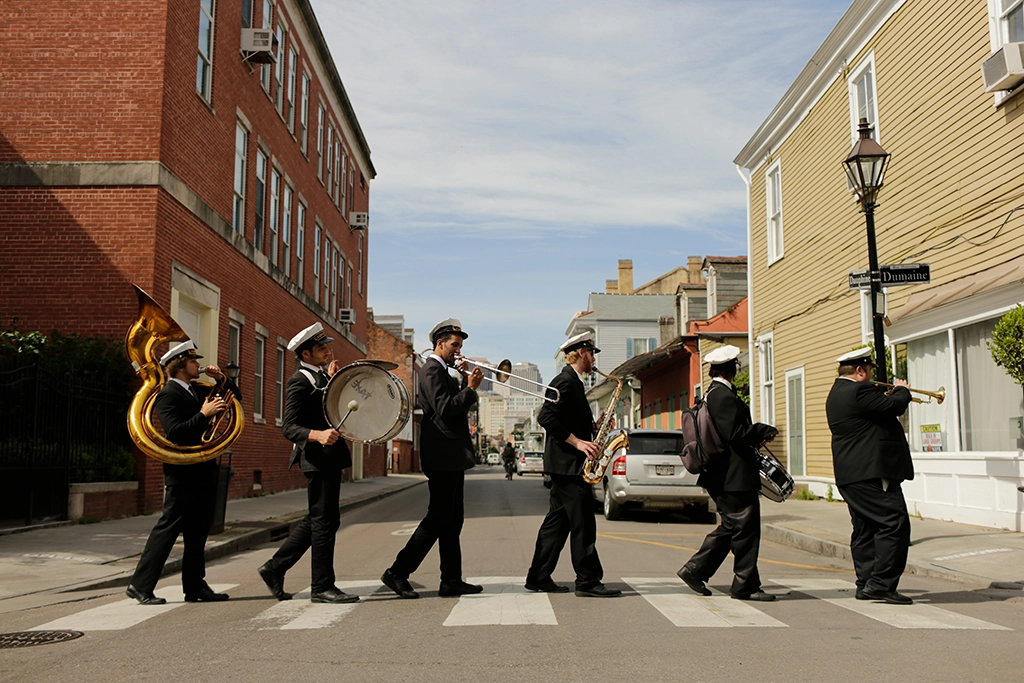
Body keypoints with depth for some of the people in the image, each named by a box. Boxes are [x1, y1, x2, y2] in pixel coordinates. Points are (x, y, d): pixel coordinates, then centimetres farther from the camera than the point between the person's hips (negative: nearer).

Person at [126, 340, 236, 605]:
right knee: (168, 526, -5)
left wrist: (222, 380, 5)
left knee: (198, 532, 11)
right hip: (182, 471, -9)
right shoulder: (168, 395, -11)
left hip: (203, 471, 9)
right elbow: (174, 432, -24)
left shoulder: (198, 390, 14)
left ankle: (195, 586, 18)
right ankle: (140, 585, 3)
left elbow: (235, 397, 22)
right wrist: (204, 415, -26)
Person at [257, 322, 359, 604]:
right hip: (317, 457, -10)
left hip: (330, 456, 10)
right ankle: (322, 587, 6)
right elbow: (289, 428, -19)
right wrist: (319, 435, -34)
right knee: (324, 520, -3)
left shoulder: (322, 376, 16)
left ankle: (275, 568, 25)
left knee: (317, 520, 16)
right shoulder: (300, 382, -13)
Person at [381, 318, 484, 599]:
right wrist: (470, 388, -18)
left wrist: (465, 381, 6)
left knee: (452, 520, 9)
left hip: (453, 455, 10)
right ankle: (397, 572, -1)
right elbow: (444, 409, -22)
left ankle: (451, 580, 13)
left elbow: (458, 406, 17)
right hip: (442, 455, -10)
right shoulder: (432, 370, -11)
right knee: (438, 518, -8)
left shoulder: (446, 371, 19)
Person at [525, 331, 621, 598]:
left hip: (566, 465, 10)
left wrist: (595, 426, 9)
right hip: (567, 464, -10)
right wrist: (578, 442, -24)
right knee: (582, 523, -7)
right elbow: (546, 417, -23)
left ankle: (538, 578, 16)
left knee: (557, 521, 11)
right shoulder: (565, 381, -12)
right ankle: (588, 581, -2)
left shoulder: (572, 382, 19)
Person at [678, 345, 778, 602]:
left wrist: (756, 435, 15)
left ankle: (695, 570, 18)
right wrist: (764, 431, -8)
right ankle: (745, 585, 7)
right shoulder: (725, 396, -17)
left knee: (730, 527, 17)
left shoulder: (712, 394, 15)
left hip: (721, 475, 11)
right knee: (745, 529, -1)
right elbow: (735, 434, -22)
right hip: (736, 477, -11)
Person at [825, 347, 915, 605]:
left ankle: (865, 584, 16)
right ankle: (881, 584, -10)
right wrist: (902, 390, 1)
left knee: (865, 529, 13)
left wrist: (893, 393, 17)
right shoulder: (859, 391, -15)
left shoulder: (836, 393, 17)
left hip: (850, 474, 11)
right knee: (895, 523, -9)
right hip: (872, 471, -11)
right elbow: (894, 406, -19)